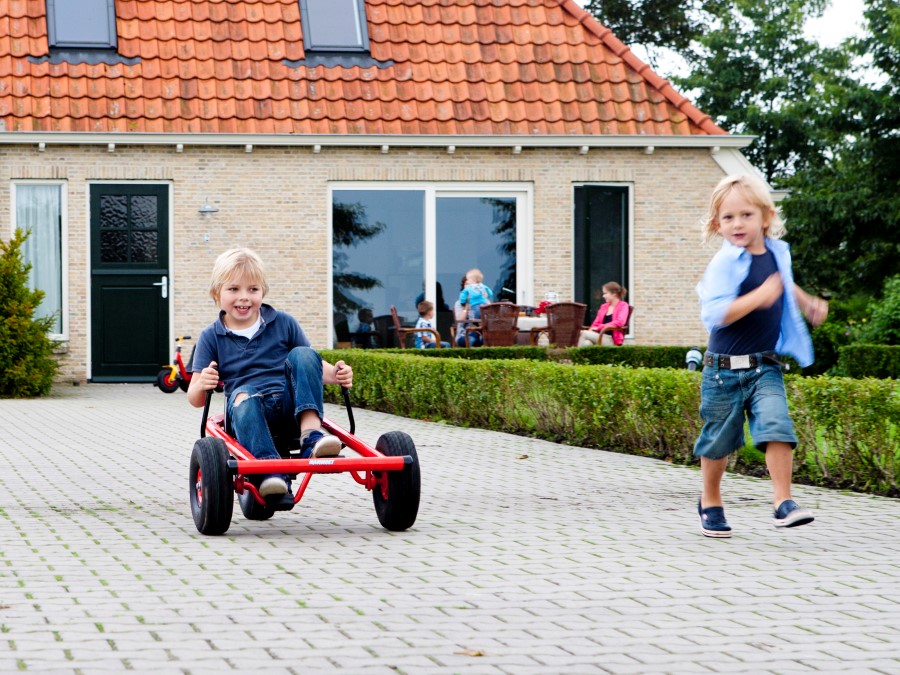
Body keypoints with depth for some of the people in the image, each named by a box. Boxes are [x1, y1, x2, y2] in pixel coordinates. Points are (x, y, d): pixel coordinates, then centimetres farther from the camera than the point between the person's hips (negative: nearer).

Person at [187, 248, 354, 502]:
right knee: (242, 394, -36)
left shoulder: (283, 323, 13)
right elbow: (195, 399, 6)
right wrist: (202, 385, -19)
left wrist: (333, 374, -6)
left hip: (291, 407, 2)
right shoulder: (211, 337, 9)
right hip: (252, 412, -2)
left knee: (303, 355, -22)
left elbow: (310, 364, 17)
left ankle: (311, 433, -35)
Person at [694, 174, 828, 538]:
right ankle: (710, 502, 29)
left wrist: (807, 303, 19)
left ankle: (783, 502, -13)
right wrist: (759, 297, -33)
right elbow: (713, 314, -28)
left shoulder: (777, 252, 5)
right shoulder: (725, 263, -15)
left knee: (777, 426, -16)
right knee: (720, 438, 9)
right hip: (725, 368, -4)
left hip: (765, 367, 4)